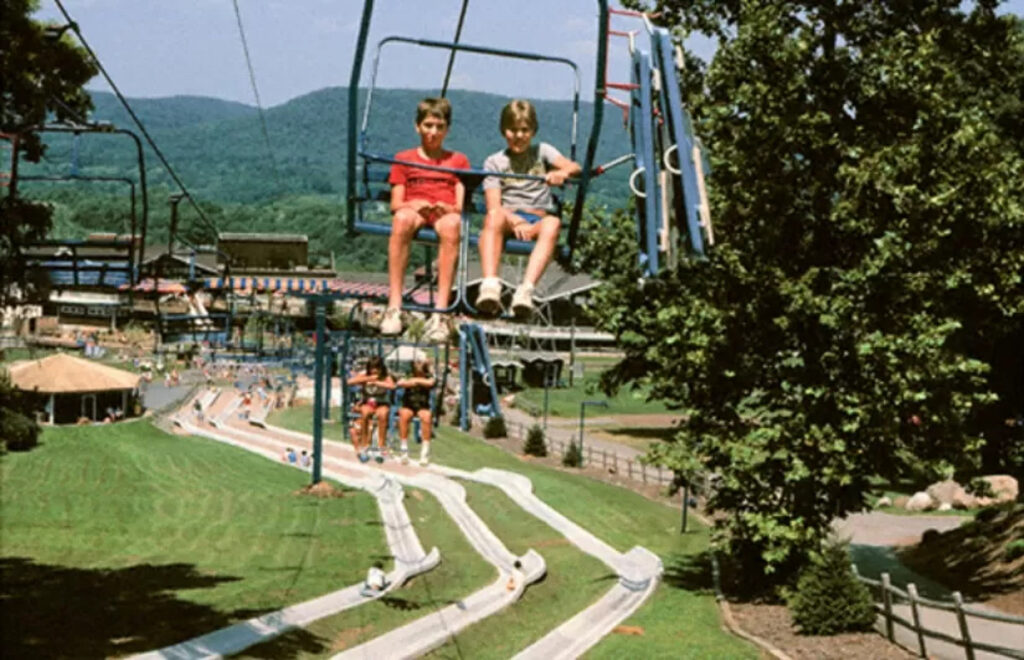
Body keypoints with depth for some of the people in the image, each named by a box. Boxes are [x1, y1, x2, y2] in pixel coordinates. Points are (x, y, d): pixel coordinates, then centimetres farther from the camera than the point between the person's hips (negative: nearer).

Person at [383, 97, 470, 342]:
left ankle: (440, 313, -48)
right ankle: (394, 307, -45)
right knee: (402, 218, -40)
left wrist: (447, 208, -11)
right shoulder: (404, 159, 23)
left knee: (451, 225, -40)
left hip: (446, 213, 0)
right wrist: (413, 205, -11)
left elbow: (461, 205, 12)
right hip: (413, 209, 0)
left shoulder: (458, 160, 25)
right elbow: (395, 204, 11)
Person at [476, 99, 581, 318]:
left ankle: (526, 290, -52)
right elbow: (494, 206, 0)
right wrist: (514, 222, -22)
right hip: (509, 219, 0)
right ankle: (490, 286, -53)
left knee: (552, 224, -36)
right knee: (494, 216, -36)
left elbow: (574, 167, 0)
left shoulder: (542, 151, 20)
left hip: (538, 219, 0)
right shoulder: (494, 162, 16)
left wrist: (562, 172, -26)